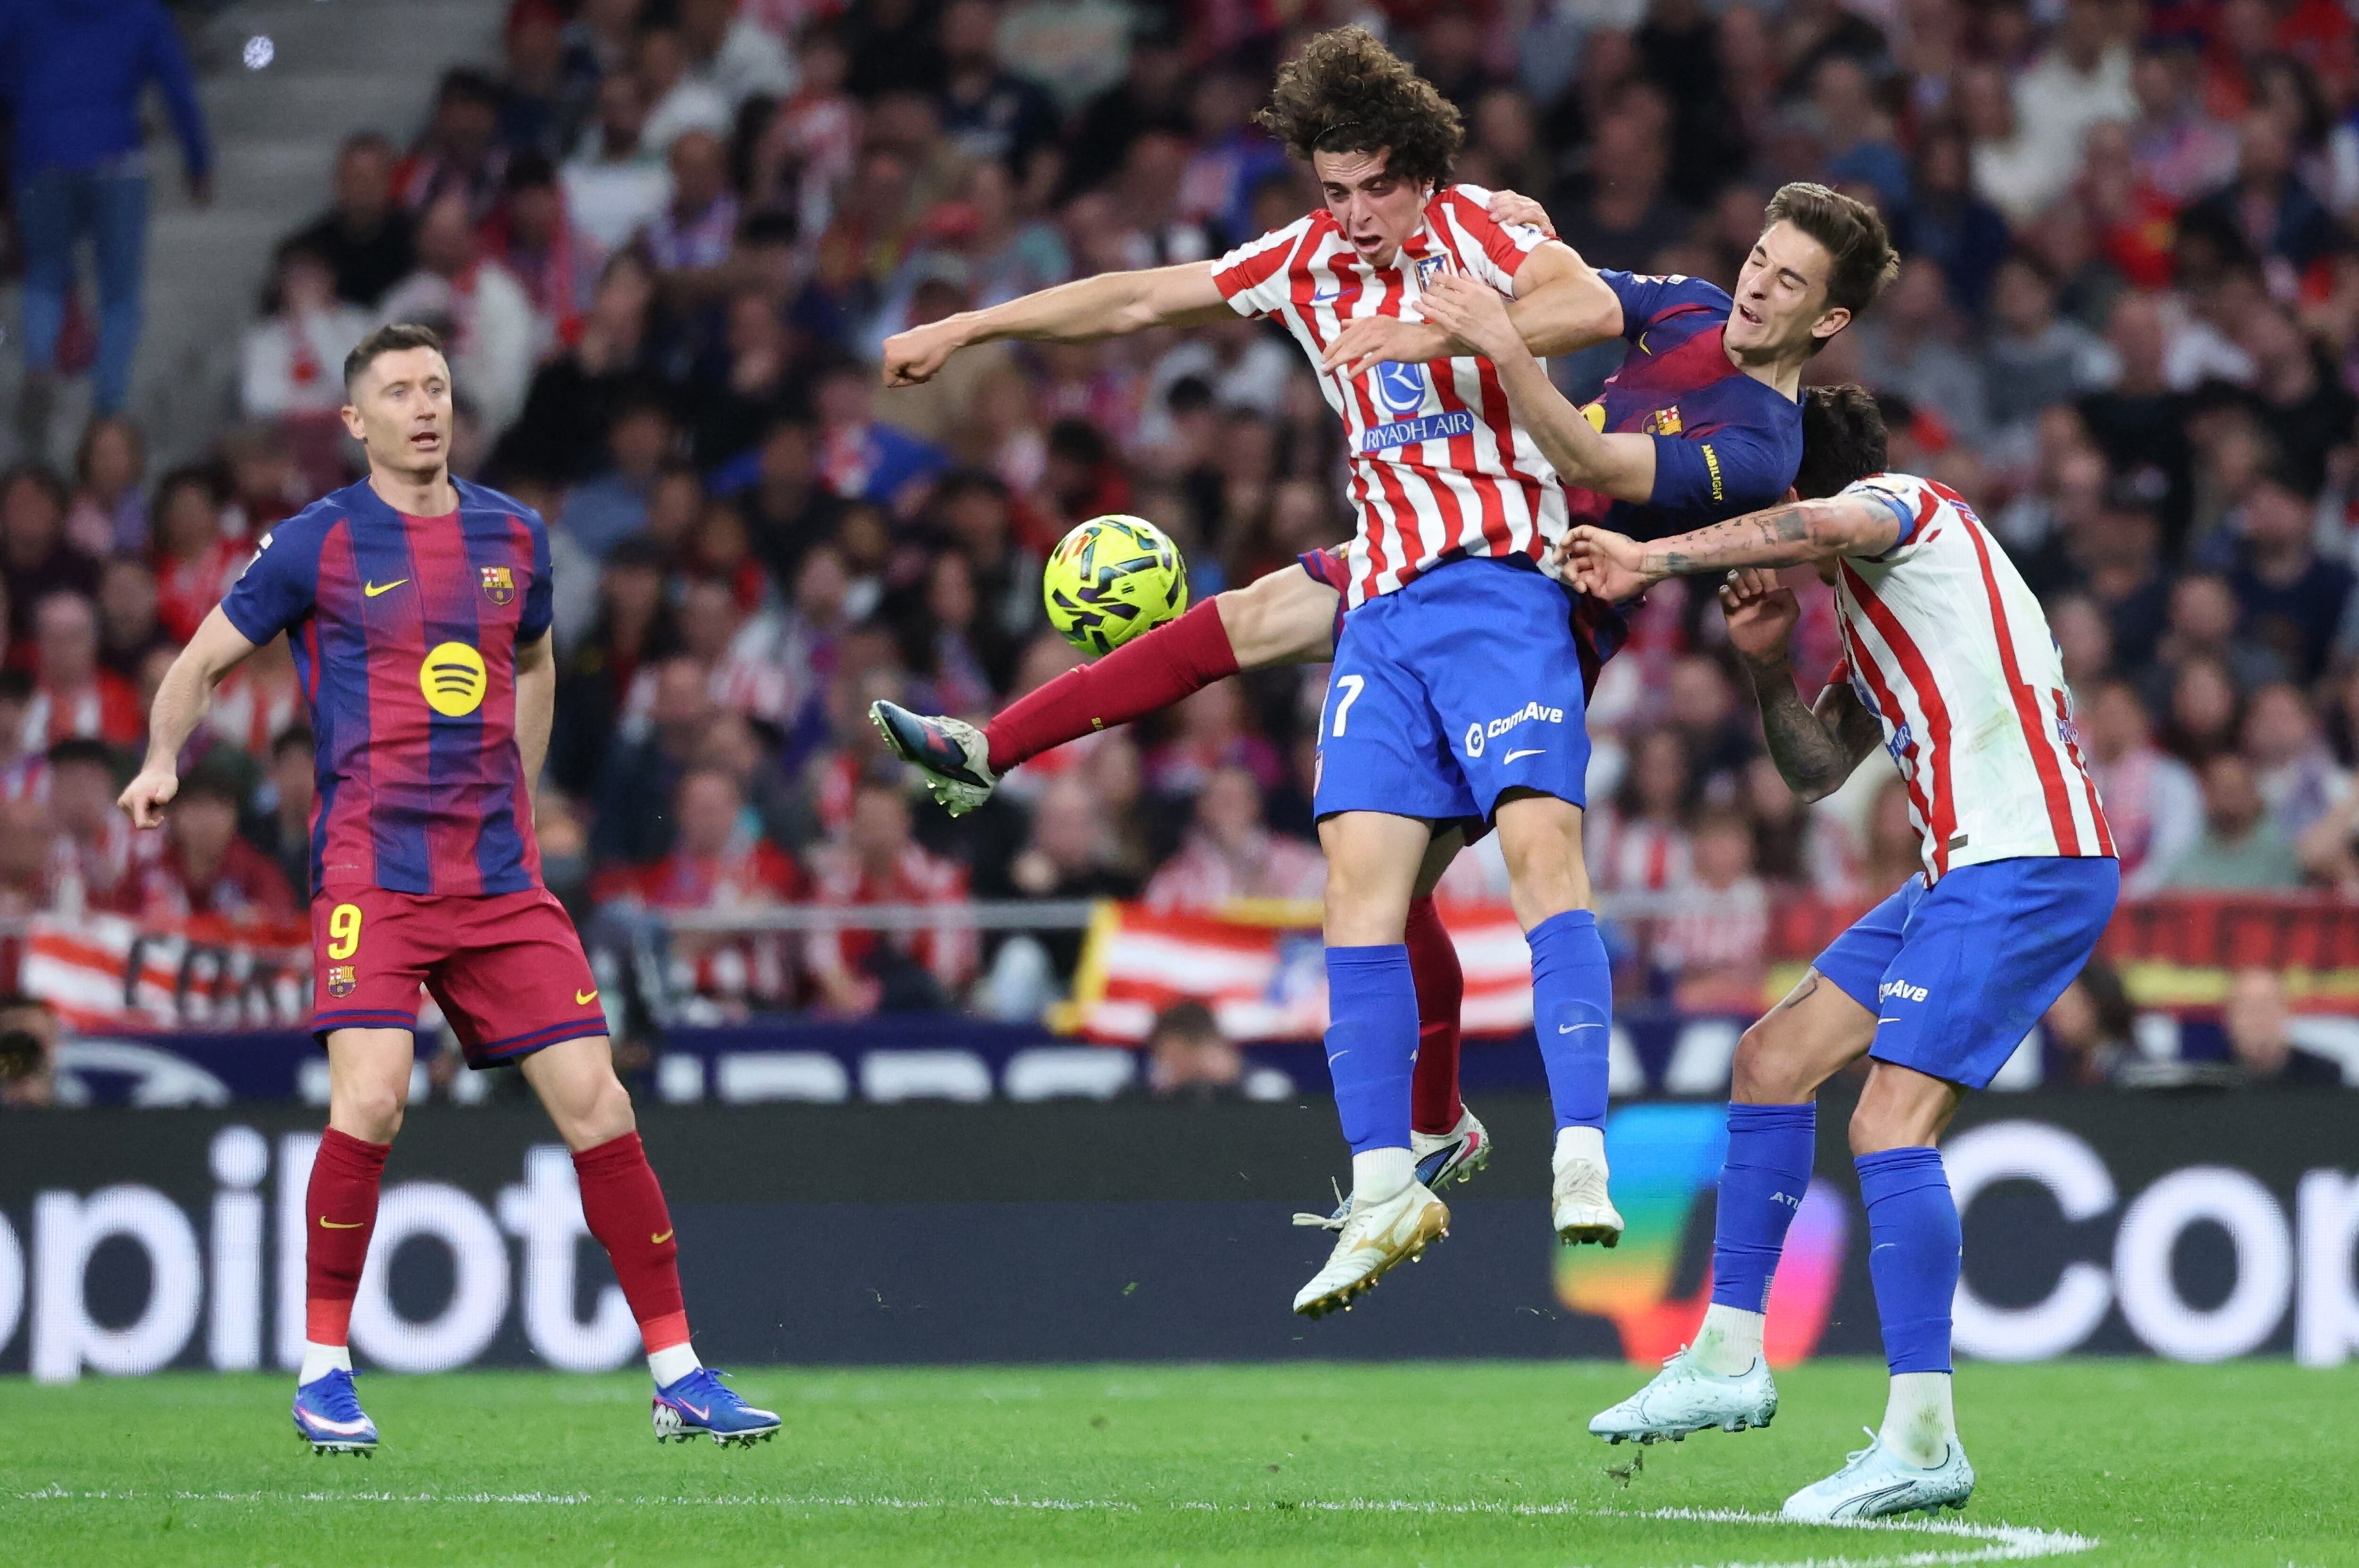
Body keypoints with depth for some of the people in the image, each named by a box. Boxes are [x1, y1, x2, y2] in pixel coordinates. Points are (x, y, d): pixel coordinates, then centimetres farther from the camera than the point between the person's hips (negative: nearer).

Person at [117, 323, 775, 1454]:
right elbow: (204, 660, 9)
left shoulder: (513, 536, 11)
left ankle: (677, 1374, 6)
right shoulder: (319, 544, 0)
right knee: (369, 1105, -21)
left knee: (595, 1105, -2)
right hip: (372, 871, -4)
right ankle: (322, 1369, -4)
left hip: (501, 880, 4)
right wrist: (163, 761, -9)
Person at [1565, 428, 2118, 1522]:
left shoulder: (1907, 505, -2)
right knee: (1774, 1060, 14)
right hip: (1965, 873, 11)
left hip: (2028, 866, -11)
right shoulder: (1866, 610, 26)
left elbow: (1822, 525, -26)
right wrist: (1766, 659, 11)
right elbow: (1816, 770, 26)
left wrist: (1652, 559, -20)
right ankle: (1729, 1359, 19)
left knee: (1890, 1122, -18)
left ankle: (1922, 1441, -19)